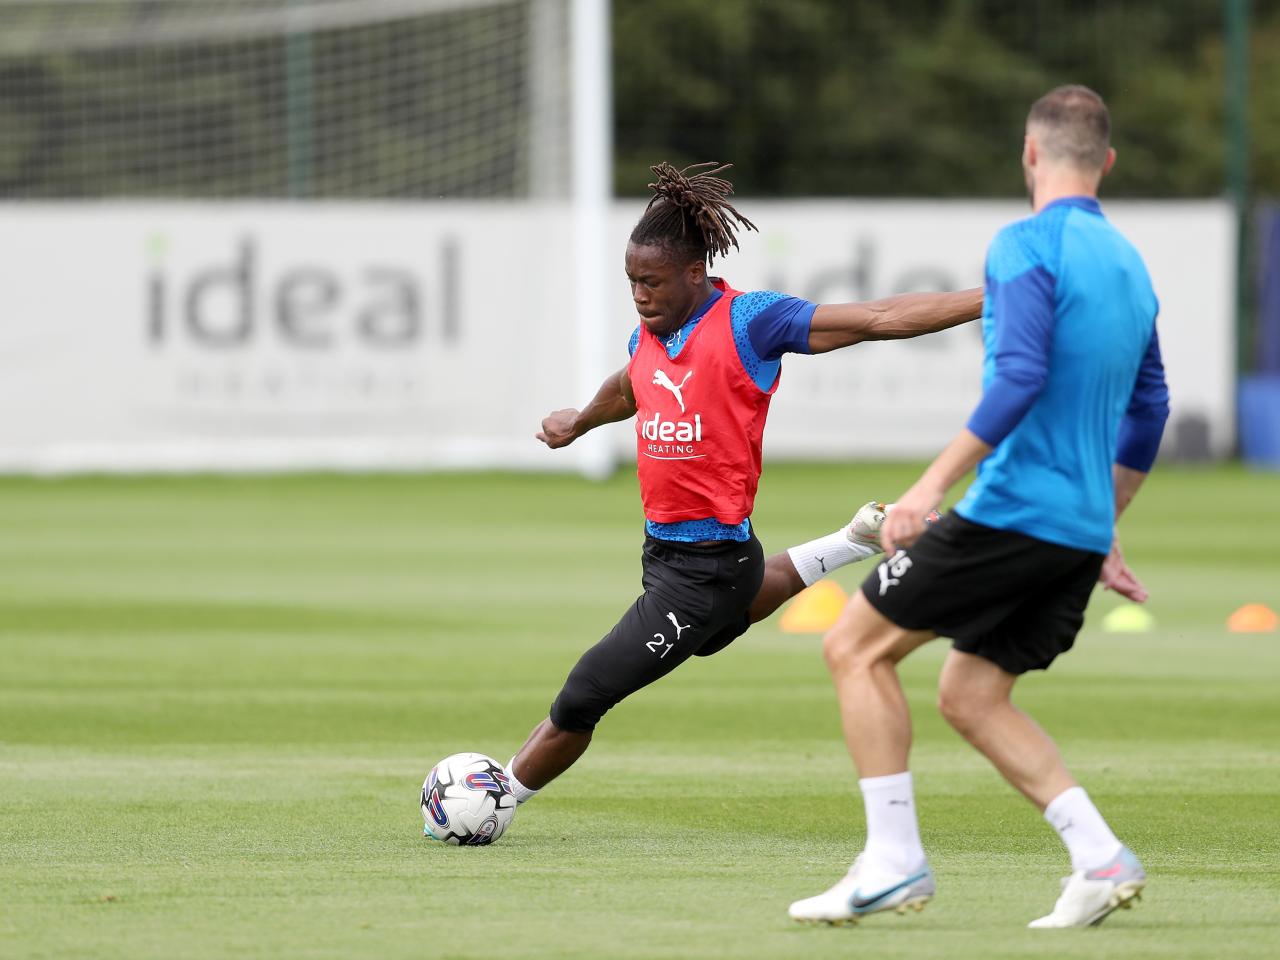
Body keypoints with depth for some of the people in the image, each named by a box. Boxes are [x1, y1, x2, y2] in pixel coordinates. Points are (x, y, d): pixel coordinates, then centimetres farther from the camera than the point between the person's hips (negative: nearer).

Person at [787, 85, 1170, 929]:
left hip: (1013, 509, -8)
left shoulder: (1029, 247, -10)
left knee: (856, 648, 1)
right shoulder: (1127, 263, 16)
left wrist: (931, 487, -21)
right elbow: (1148, 412, 23)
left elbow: (1019, 379, -22)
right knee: (970, 695, 16)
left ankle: (895, 860, -4)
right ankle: (1100, 859, 4)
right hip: (1080, 531, 8)